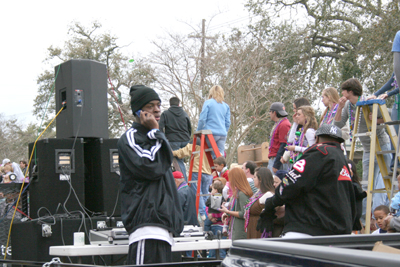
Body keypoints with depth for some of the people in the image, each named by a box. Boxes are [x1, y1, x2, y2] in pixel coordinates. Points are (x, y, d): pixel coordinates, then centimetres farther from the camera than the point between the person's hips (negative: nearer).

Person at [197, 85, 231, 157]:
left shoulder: (208, 103, 1)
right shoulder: (226, 106, 15)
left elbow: (202, 119, -4)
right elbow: (228, 122, 14)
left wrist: (198, 132, 7)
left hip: (211, 133, -4)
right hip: (222, 135, 4)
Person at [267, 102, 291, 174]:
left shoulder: (284, 125, -14)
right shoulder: (277, 124, 19)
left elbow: (283, 146, -19)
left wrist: (276, 165, -21)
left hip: (278, 159, -10)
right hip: (272, 159, 10)